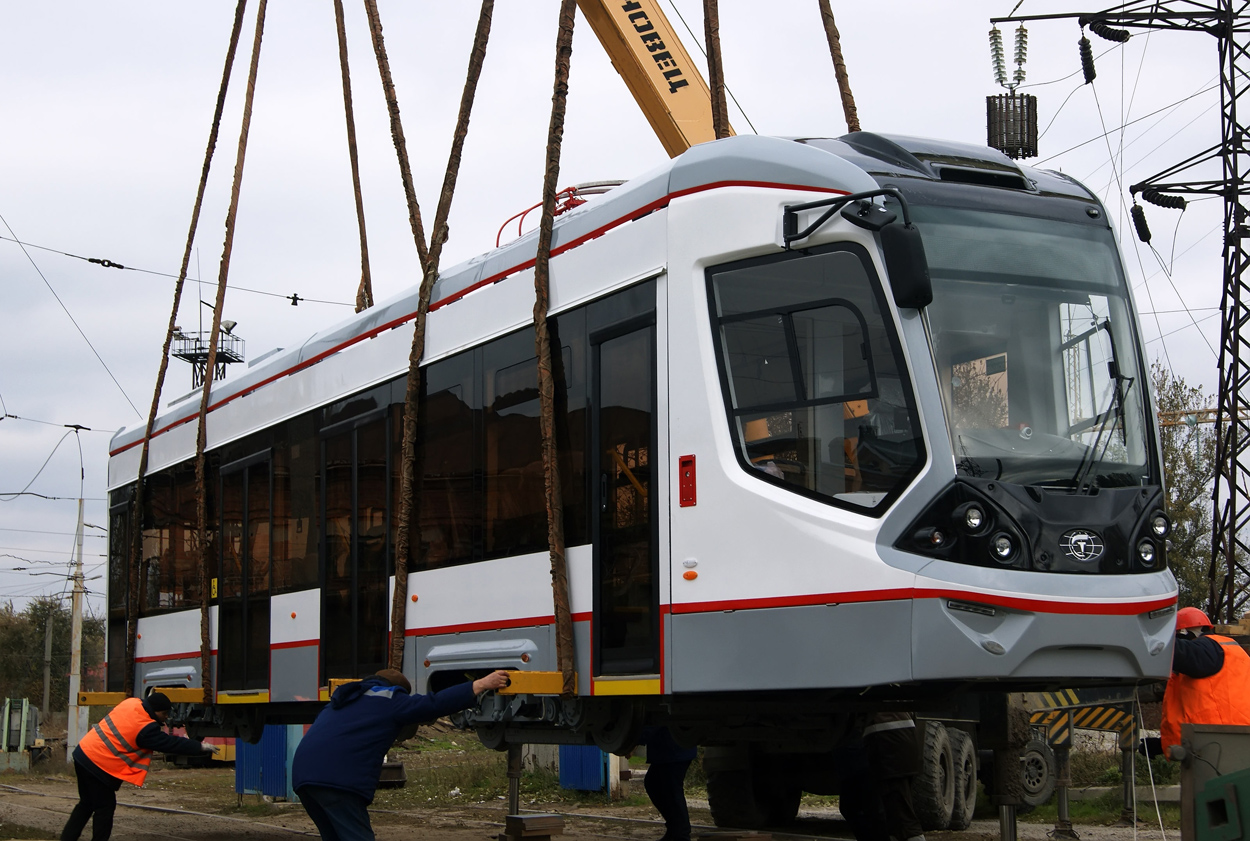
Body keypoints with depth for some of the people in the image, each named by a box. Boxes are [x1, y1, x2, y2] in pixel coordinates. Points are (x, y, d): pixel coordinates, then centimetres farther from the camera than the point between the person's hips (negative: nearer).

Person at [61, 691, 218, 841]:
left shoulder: (131, 703, 2)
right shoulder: (146, 729, -19)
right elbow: (171, 744, -13)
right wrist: (201, 747, -7)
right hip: (98, 765, -9)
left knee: (86, 804, 20)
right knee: (105, 807, 3)